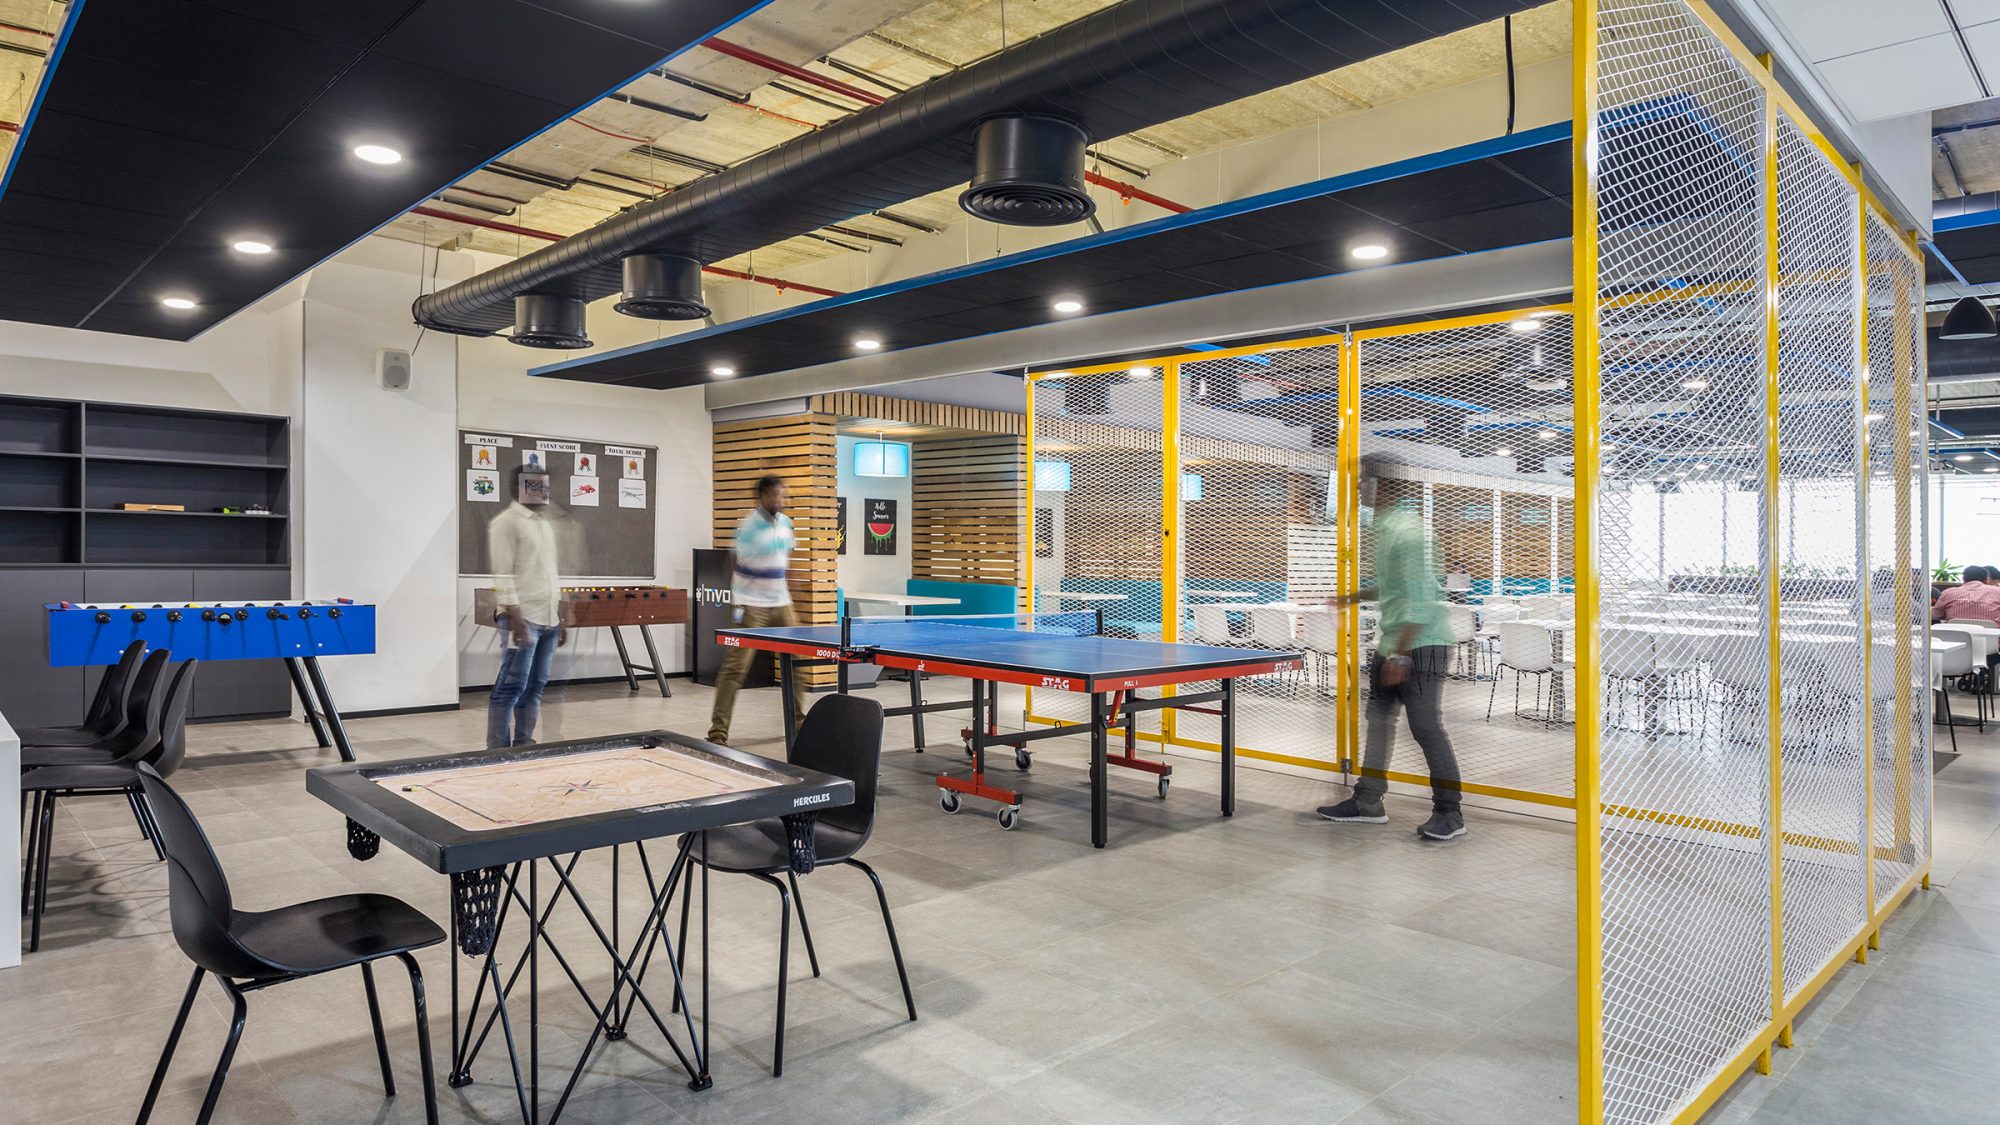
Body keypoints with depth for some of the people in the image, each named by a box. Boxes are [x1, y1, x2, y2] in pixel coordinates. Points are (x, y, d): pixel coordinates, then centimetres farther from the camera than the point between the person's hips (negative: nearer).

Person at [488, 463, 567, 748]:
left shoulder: (547, 522, 18)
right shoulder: (507, 522, -6)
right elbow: (503, 575, -13)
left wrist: (561, 620, 18)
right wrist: (515, 620, -19)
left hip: (548, 619, 8)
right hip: (523, 618, -8)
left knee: (534, 687, 10)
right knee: (511, 687, -6)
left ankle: (524, 746, 16)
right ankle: (497, 751, 0)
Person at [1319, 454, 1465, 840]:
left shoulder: (1408, 530, -18)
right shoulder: (1385, 528, 13)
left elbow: (1418, 597, -22)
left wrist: (1400, 655, -22)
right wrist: (1354, 597, 18)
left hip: (1421, 645, -10)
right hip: (1392, 644, 10)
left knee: (1426, 727, -5)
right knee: (1378, 719, 13)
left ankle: (1449, 814, 7)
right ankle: (1368, 803, 22)